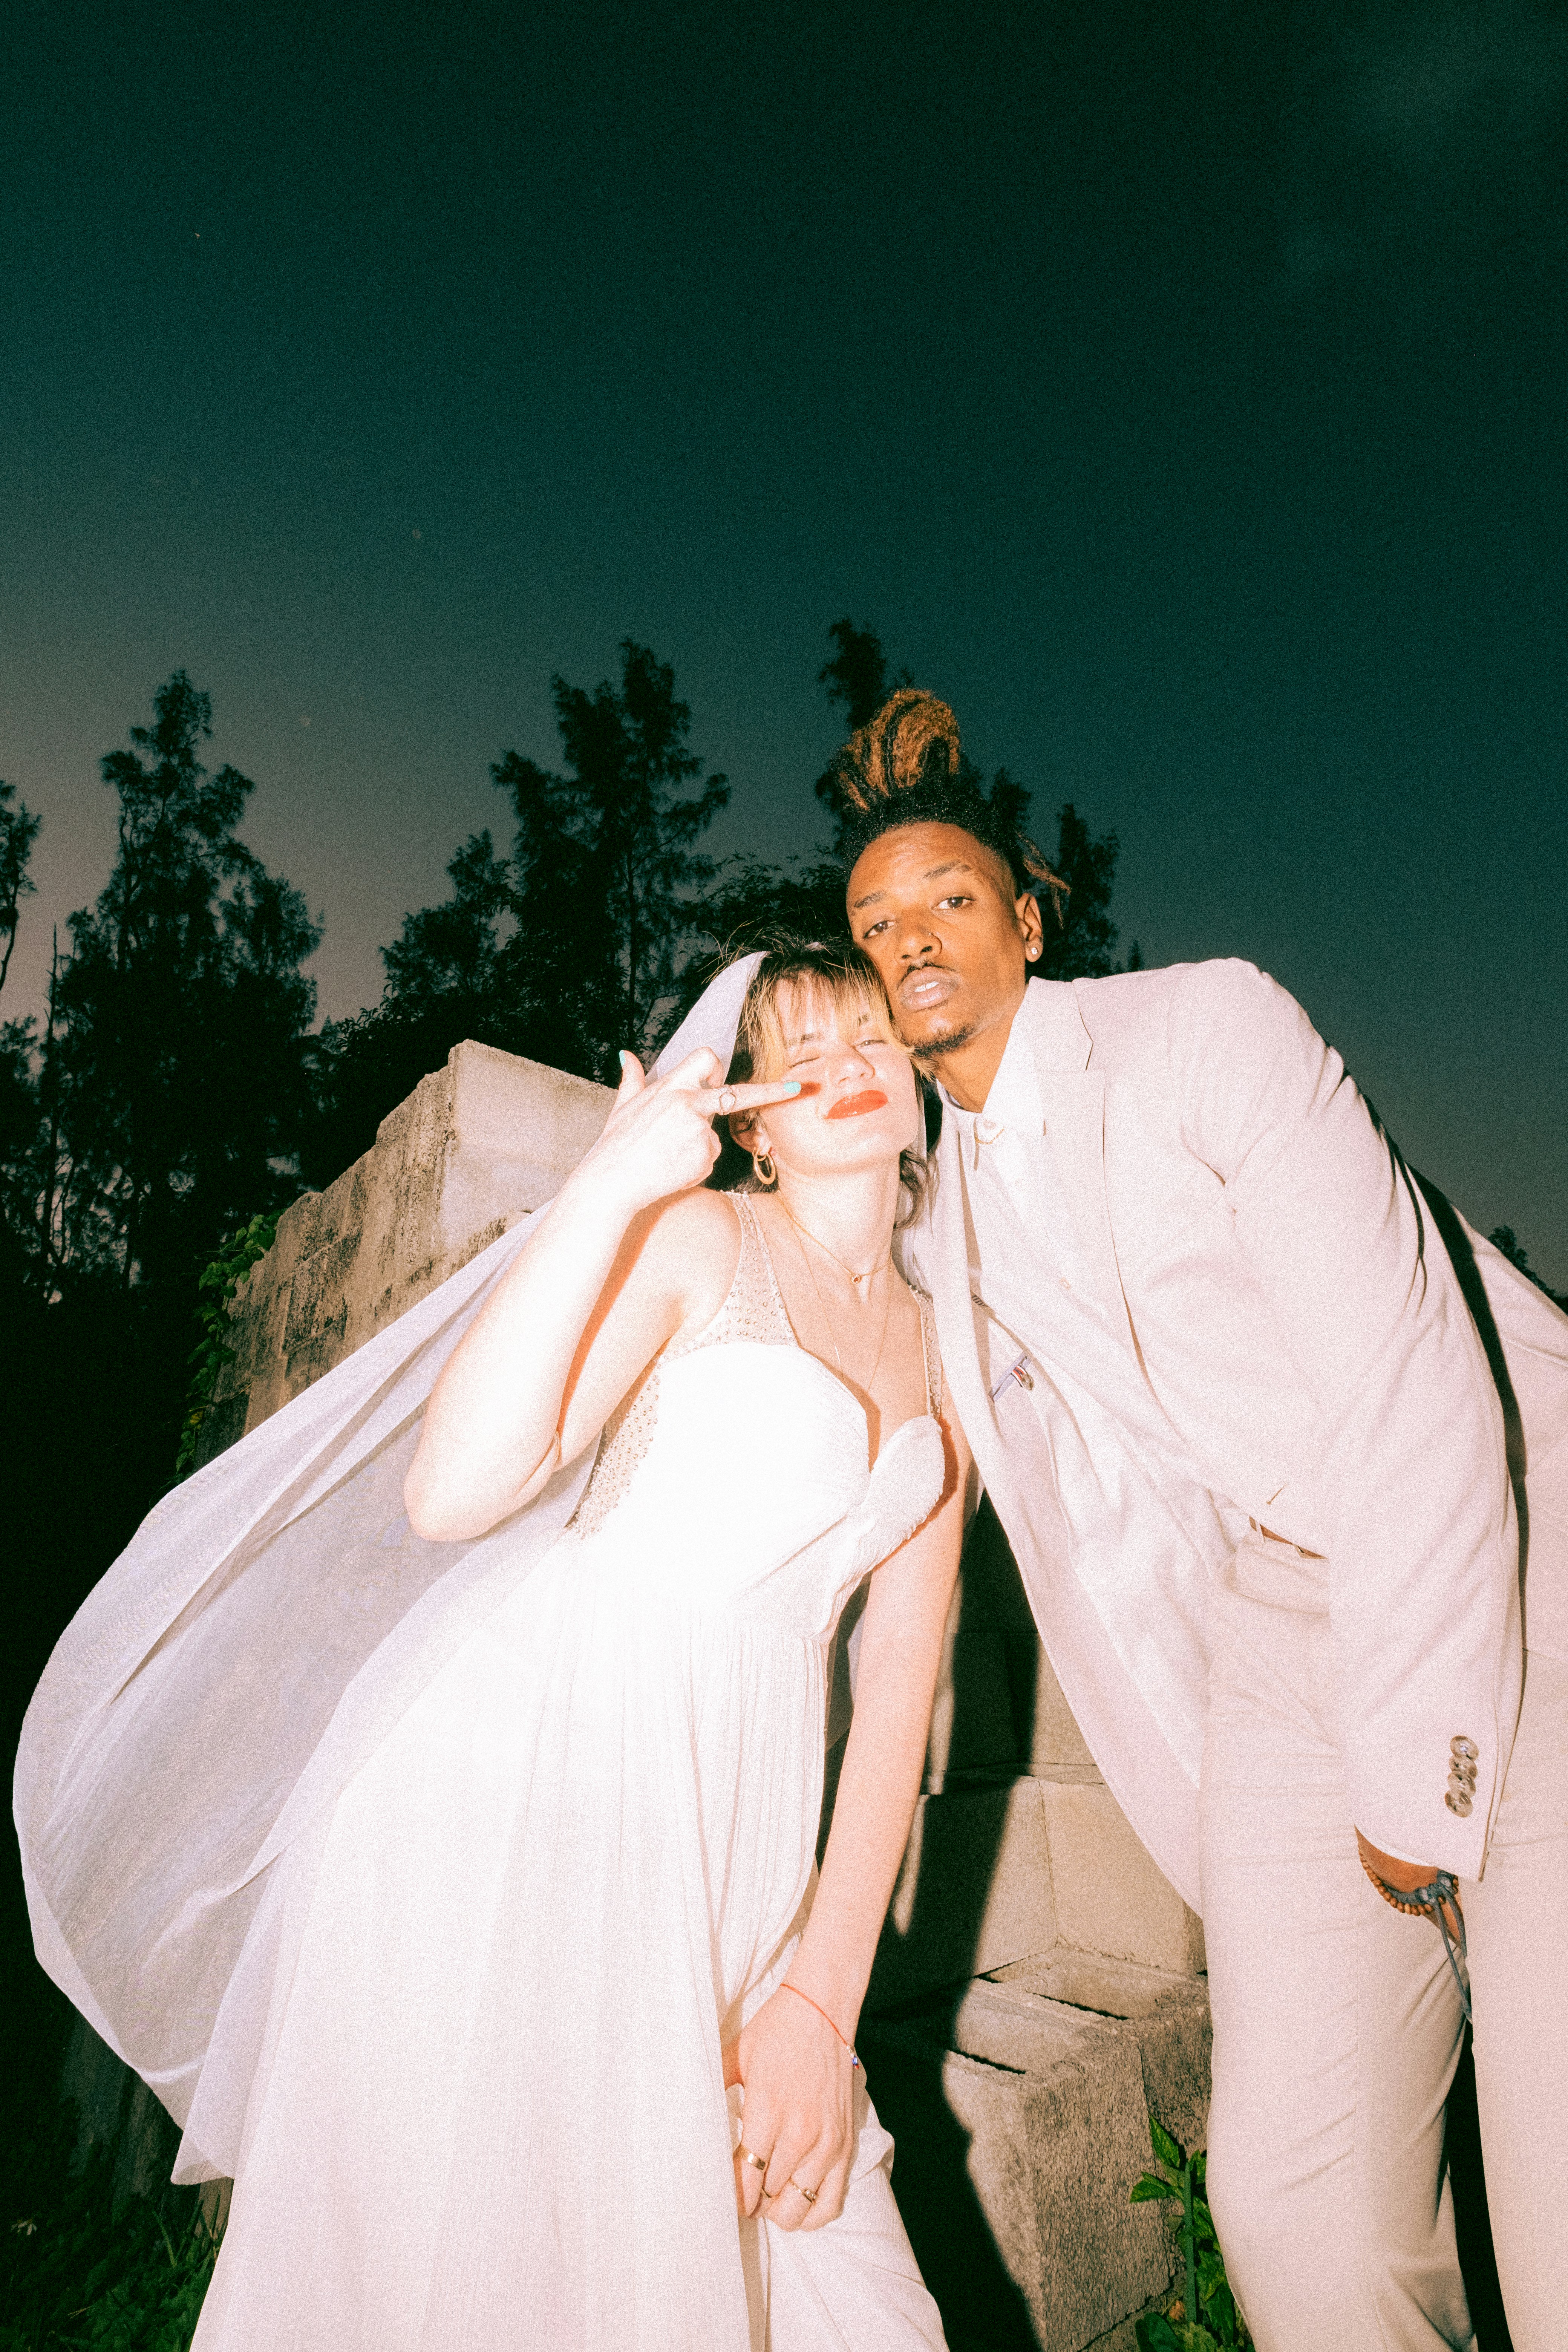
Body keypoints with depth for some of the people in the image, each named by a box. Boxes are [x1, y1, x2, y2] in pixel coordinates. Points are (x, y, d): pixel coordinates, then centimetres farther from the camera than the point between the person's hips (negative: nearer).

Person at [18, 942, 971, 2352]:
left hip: (736, 1835, 5)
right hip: (529, 1763, -5)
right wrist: (610, 1184, -19)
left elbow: (902, 1667, 7)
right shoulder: (698, 1239, -4)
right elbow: (454, 1495, -17)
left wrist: (825, 1992, 0)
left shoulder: (940, 1351, 12)